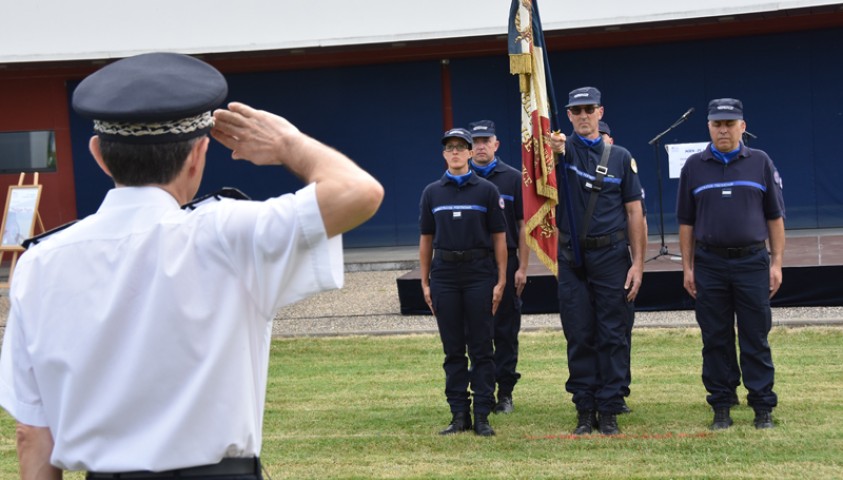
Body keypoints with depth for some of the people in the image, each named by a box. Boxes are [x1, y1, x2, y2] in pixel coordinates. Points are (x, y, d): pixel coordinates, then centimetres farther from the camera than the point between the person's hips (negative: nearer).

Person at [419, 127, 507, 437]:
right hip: (444, 276, 2)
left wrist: (500, 281, -4)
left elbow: (499, 237, 2)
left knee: (481, 348, 0)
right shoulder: (432, 192, 10)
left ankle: (482, 416, 4)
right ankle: (459, 414, 11)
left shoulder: (487, 190, 3)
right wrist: (425, 282, 6)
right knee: (453, 349, 5)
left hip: (479, 275, -2)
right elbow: (426, 239, 12)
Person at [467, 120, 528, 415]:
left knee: (506, 331, 3)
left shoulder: (513, 178, 5)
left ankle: (505, 393, 9)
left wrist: (522, 267, -3)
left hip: (505, 263, -1)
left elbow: (523, 225, 4)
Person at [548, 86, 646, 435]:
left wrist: (638, 263, -5)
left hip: (612, 255, 0)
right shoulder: (563, 149, 4)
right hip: (572, 258, 0)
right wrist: (554, 150, -44)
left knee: (613, 336, 1)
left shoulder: (620, 157, 5)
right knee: (579, 337, 4)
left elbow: (634, 212, 3)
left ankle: (609, 411, 6)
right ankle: (584, 410, 11)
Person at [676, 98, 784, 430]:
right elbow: (686, 222, 9)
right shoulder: (694, 166, 7)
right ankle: (722, 407, 12)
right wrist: (687, 267, 4)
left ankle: (763, 408, 6)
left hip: (752, 263, -1)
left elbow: (775, 217, 6)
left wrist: (776, 263, 0)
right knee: (715, 341, 5)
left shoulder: (761, 163, 5)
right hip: (709, 264, 1)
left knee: (756, 340, 1)